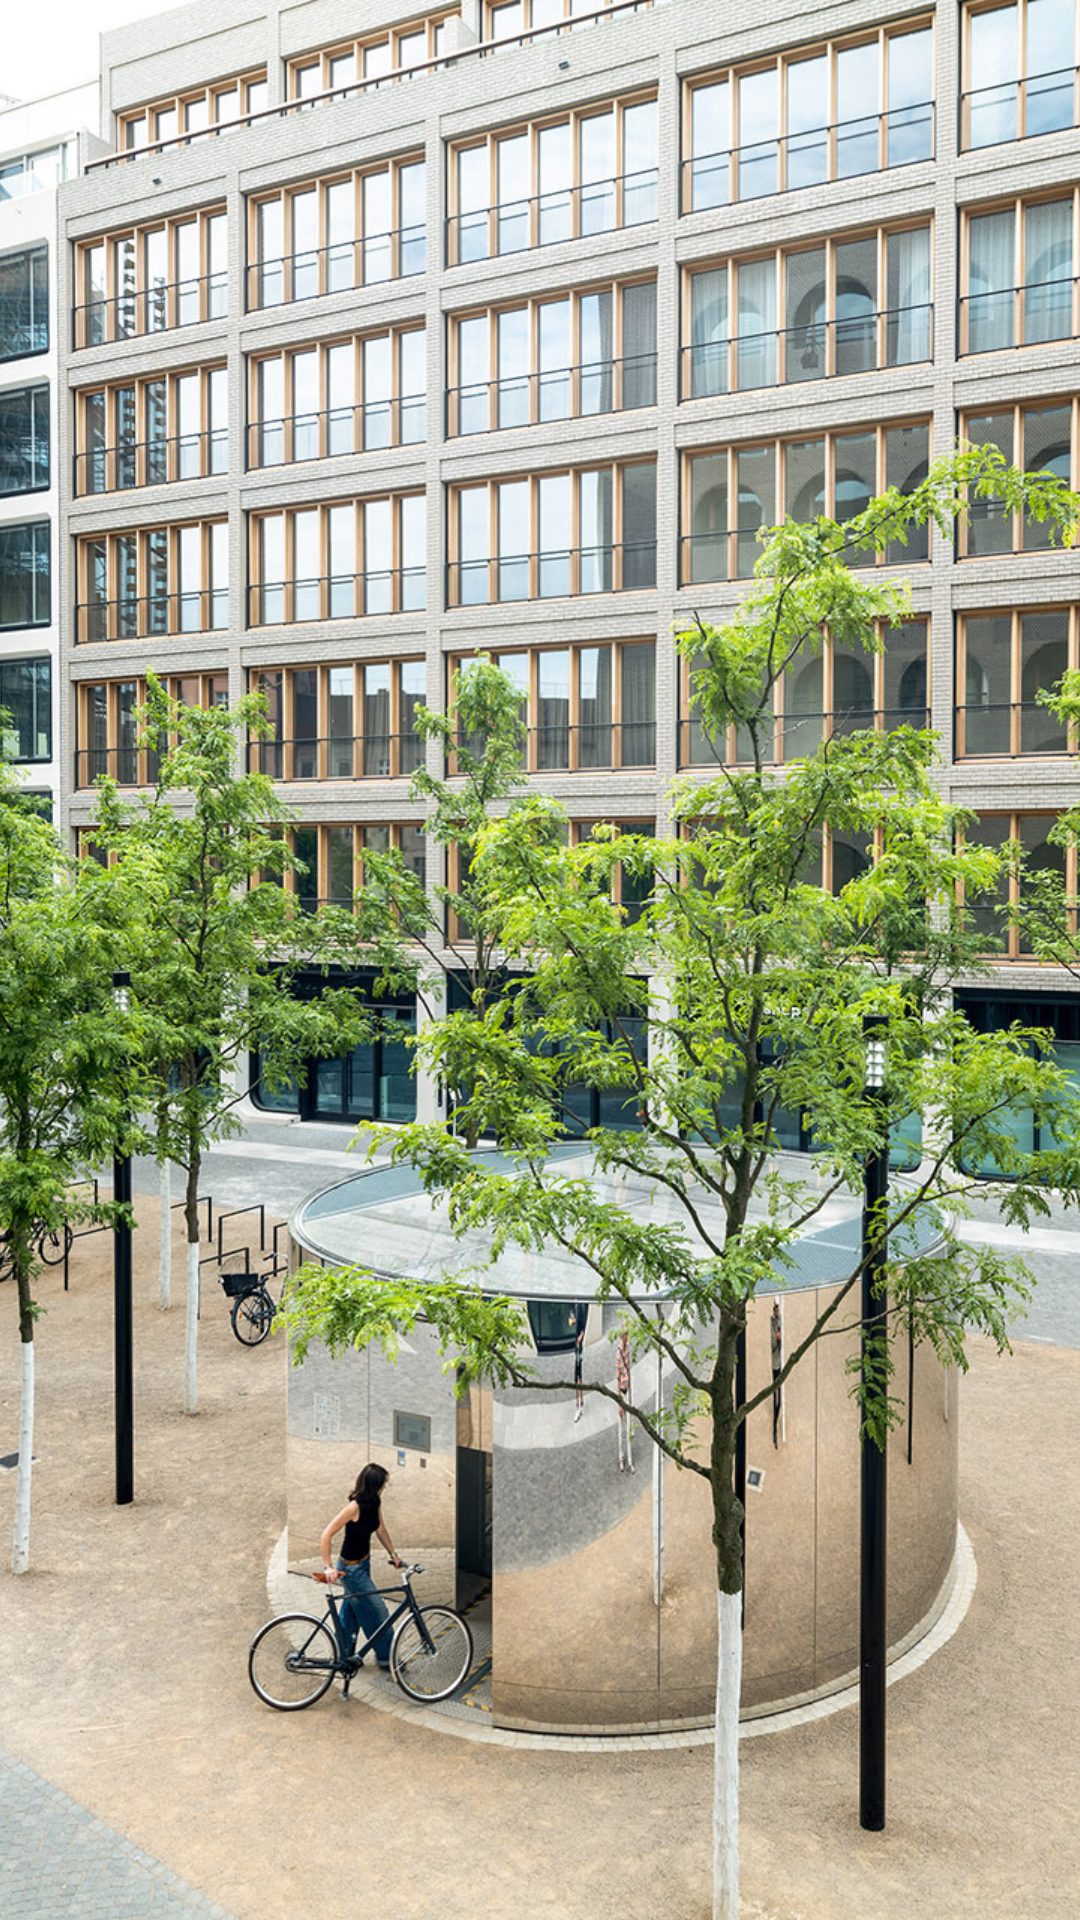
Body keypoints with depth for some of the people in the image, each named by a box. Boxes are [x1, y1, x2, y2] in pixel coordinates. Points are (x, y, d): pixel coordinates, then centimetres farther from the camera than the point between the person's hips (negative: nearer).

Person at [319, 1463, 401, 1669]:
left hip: (363, 1562, 7)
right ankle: (386, 1657, 16)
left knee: (351, 1610, 20)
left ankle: (344, 1655, 34)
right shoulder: (354, 1507, -29)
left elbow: (381, 1530, 10)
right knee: (377, 1611, 1)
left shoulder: (374, 1503, -5)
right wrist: (327, 1567, -27)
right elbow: (327, 1536, -27)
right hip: (351, 1567, -7)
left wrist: (393, 1554, 5)